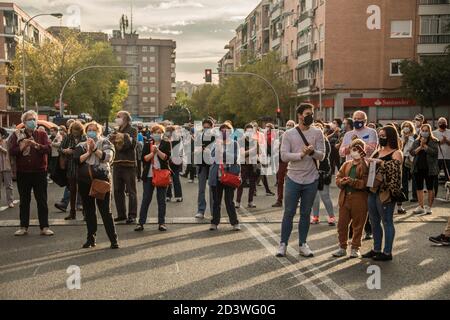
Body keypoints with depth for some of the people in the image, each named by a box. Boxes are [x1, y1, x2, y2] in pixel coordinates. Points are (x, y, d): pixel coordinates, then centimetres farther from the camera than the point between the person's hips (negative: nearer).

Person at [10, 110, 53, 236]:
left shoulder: (42, 134, 5)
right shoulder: (17, 135, 6)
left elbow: (48, 148, -10)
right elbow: (11, 151, -4)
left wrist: (36, 145, -25)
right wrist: (23, 146, -19)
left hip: (39, 172, -1)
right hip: (23, 173, 1)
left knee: (42, 200, 1)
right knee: (24, 201, 9)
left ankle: (44, 227, 6)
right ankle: (23, 227, 17)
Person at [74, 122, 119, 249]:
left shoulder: (105, 143, 7)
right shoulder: (81, 146, 14)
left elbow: (108, 157, -11)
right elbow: (77, 159, -3)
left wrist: (94, 149, -17)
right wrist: (88, 152, -13)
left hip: (102, 179, -4)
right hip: (84, 181, 4)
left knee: (106, 211, -6)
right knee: (89, 211, 10)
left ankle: (113, 240, -3)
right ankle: (91, 239, 20)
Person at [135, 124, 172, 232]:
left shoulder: (166, 144, 6)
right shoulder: (147, 145, 10)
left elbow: (166, 157, -7)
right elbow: (144, 158, -2)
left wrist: (158, 151, -19)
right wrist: (153, 152, -15)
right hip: (149, 175, 1)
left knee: (161, 200, 3)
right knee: (146, 199, 2)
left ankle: (161, 223, 10)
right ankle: (141, 222, 6)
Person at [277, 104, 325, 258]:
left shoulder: (317, 133, 1)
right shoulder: (289, 134, -2)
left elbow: (321, 155, -4)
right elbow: (284, 156, -11)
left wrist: (312, 151, -25)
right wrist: (301, 154, -23)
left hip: (311, 179, 2)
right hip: (293, 179, -1)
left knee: (305, 214, 11)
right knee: (289, 213, 4)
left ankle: (303, 244, 22)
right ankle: (283, 244, 14)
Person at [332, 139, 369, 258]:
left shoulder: (365, 166, -6)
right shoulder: (346, 165, 13)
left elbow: (366, 183, -16)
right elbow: (338, 178, 11)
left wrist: (352, 181, -22)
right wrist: (342, 181, -10)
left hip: (359, 199, -5)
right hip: (345, 198, 5)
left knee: (358, 225, 6)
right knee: (342, 224, 9)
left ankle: (355, 248, 19)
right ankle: (343, 247, 21)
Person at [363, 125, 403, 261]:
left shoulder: (396, 153, -6)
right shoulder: (378, 151, 15)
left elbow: (394, 167, -24)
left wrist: (379, 162, -24)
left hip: (385, 192, -8)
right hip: (373, 190, 8)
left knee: (387, 222, 1)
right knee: (374, 222, 14)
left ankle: (387, 252, 10)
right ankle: (376, 249, 26)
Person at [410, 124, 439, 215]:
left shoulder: (434, 141, 0)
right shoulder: (416, 141, 11)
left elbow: (435, 152, -15)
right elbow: (412, 152, -1)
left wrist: (424, 145, -13)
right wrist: (420, 147, -13)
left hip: (430, 168, -4)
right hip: (418, 168, 4)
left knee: (430, 188, 3)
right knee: (419, 188, 7)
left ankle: (429, 207, 11)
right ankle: (421, 207, 15)